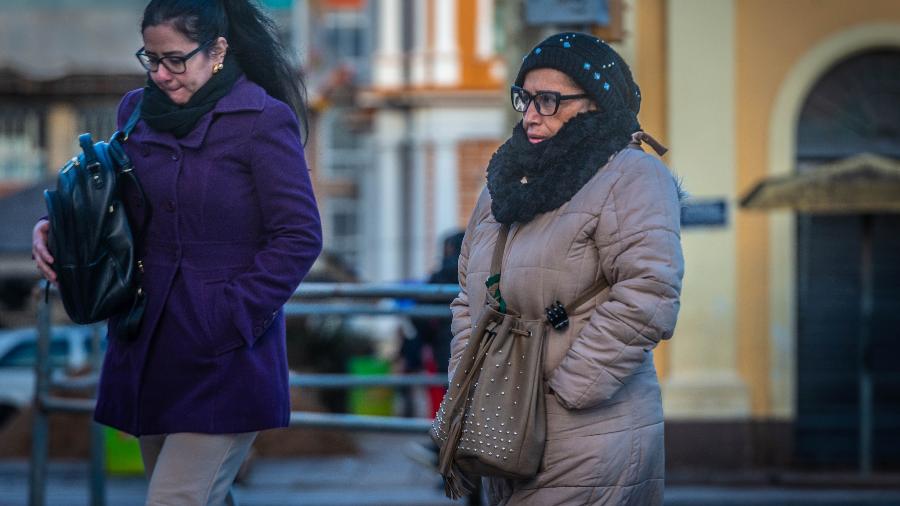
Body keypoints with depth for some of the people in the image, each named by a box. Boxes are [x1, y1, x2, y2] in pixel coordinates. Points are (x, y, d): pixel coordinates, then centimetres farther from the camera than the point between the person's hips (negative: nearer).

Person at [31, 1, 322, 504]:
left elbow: (300, 237, -11)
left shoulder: (264, 121, -8)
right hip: (149, 357, 6)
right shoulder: (138, 111, 10)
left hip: (225, 363, -6)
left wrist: (232, 320, -16)